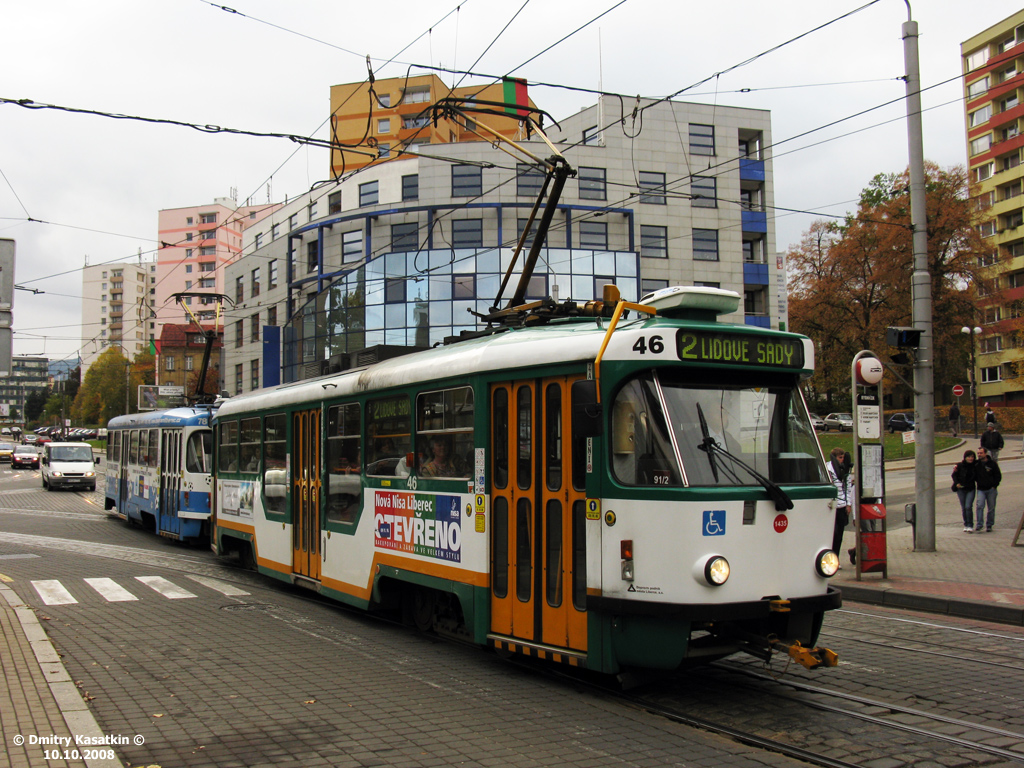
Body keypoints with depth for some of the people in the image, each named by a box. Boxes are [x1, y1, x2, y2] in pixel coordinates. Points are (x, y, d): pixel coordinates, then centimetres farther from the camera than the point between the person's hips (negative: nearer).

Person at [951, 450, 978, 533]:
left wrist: (979, 485, -5)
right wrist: (957, 483, -11)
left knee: (968, 507, -13)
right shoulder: (960, 466, -4)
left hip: (971, 489, -1)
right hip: (961, 489, 1)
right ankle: (966, 525, 20)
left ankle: (970, 526, -7)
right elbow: (954, 475, 3)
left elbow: (977, 477, 10)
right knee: (963, 508, 7)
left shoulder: (975, 466, 0)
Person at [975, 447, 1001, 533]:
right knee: (980, 506, -16)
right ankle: (978, 525, -16)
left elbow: (998, 476, 3)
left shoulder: (992, 464, -1)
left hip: (991, 489, 0)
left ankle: (989, 525, 16)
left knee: (991, 508, 5)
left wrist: (994, 486, -4)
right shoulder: (976, 464, 4)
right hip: (981, 489, 0)